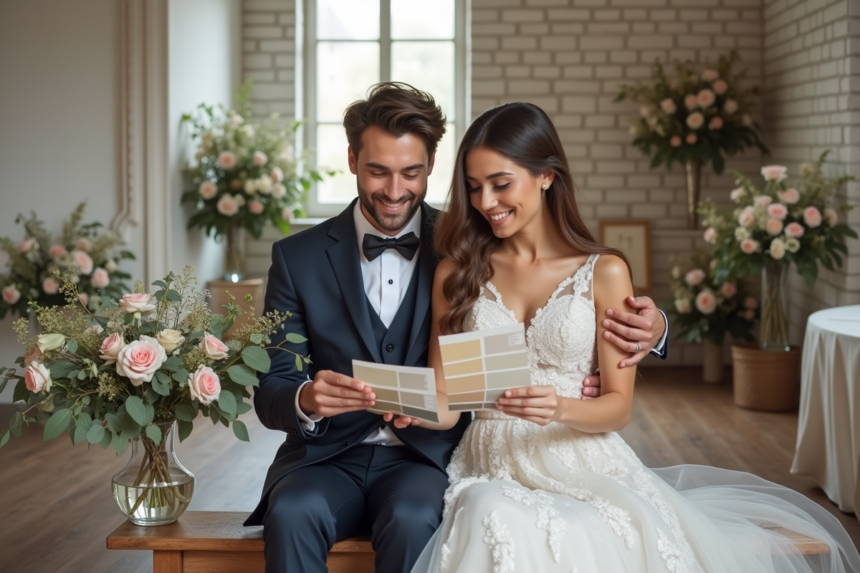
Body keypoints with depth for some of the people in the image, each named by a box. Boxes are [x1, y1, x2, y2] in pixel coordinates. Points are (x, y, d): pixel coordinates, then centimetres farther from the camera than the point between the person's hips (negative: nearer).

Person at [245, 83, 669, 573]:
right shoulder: (298, 257, 5)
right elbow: (270, 393, 2)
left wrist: (647, 325, -19)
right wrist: (305, 401, -23)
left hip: (427, 457, -1)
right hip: (328, 456, 1)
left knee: (412, 518, -33)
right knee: (293, 511, -32)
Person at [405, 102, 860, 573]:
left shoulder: (604, 272, 2)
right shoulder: (457, 272, 8)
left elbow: (619, 405, 1)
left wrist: (560, 408, -20)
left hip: (584, 468, 0)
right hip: (490, 470, 0)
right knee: (495, 525, -36)